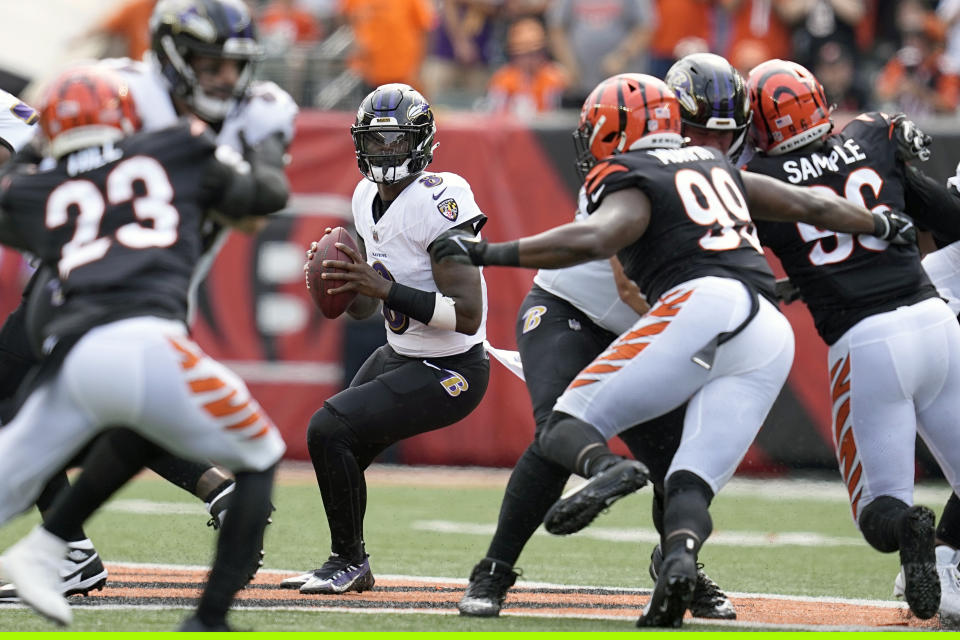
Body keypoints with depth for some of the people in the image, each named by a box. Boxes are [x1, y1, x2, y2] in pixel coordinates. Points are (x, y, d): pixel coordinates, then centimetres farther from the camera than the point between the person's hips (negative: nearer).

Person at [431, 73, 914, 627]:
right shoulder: (714, 166, 29)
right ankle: (681, 557, -33)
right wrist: (879, 224, 53)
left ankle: (606, 468, -39)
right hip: (772, 337, 6)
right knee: (693, 483, -1)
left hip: (703, 303, -6)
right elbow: (809, 206, 35)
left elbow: (594, 239, -12)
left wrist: (487, 253, -11)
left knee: (567, 426, -6)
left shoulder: (631, 184, 8)